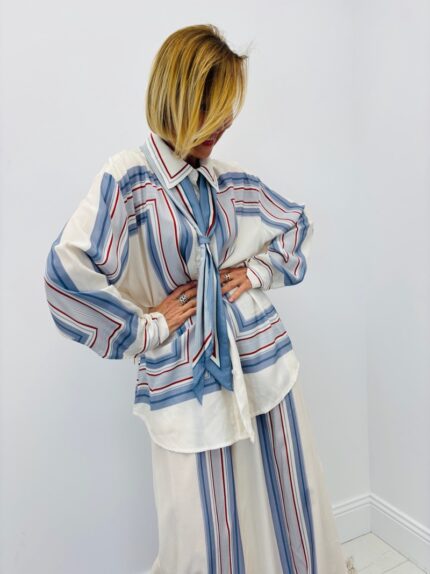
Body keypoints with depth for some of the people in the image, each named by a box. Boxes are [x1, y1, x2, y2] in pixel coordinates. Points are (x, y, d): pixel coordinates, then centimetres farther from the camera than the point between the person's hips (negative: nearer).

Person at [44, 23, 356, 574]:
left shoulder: (233, 180, 5)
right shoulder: (128, 177, -9)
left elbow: (297, 224, 20)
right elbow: (66, 272, -19)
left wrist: (258, 271, 4)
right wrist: (146, 328, -13)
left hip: (265, 359, 5)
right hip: (188, 381, -4)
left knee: (291, 503, 21)